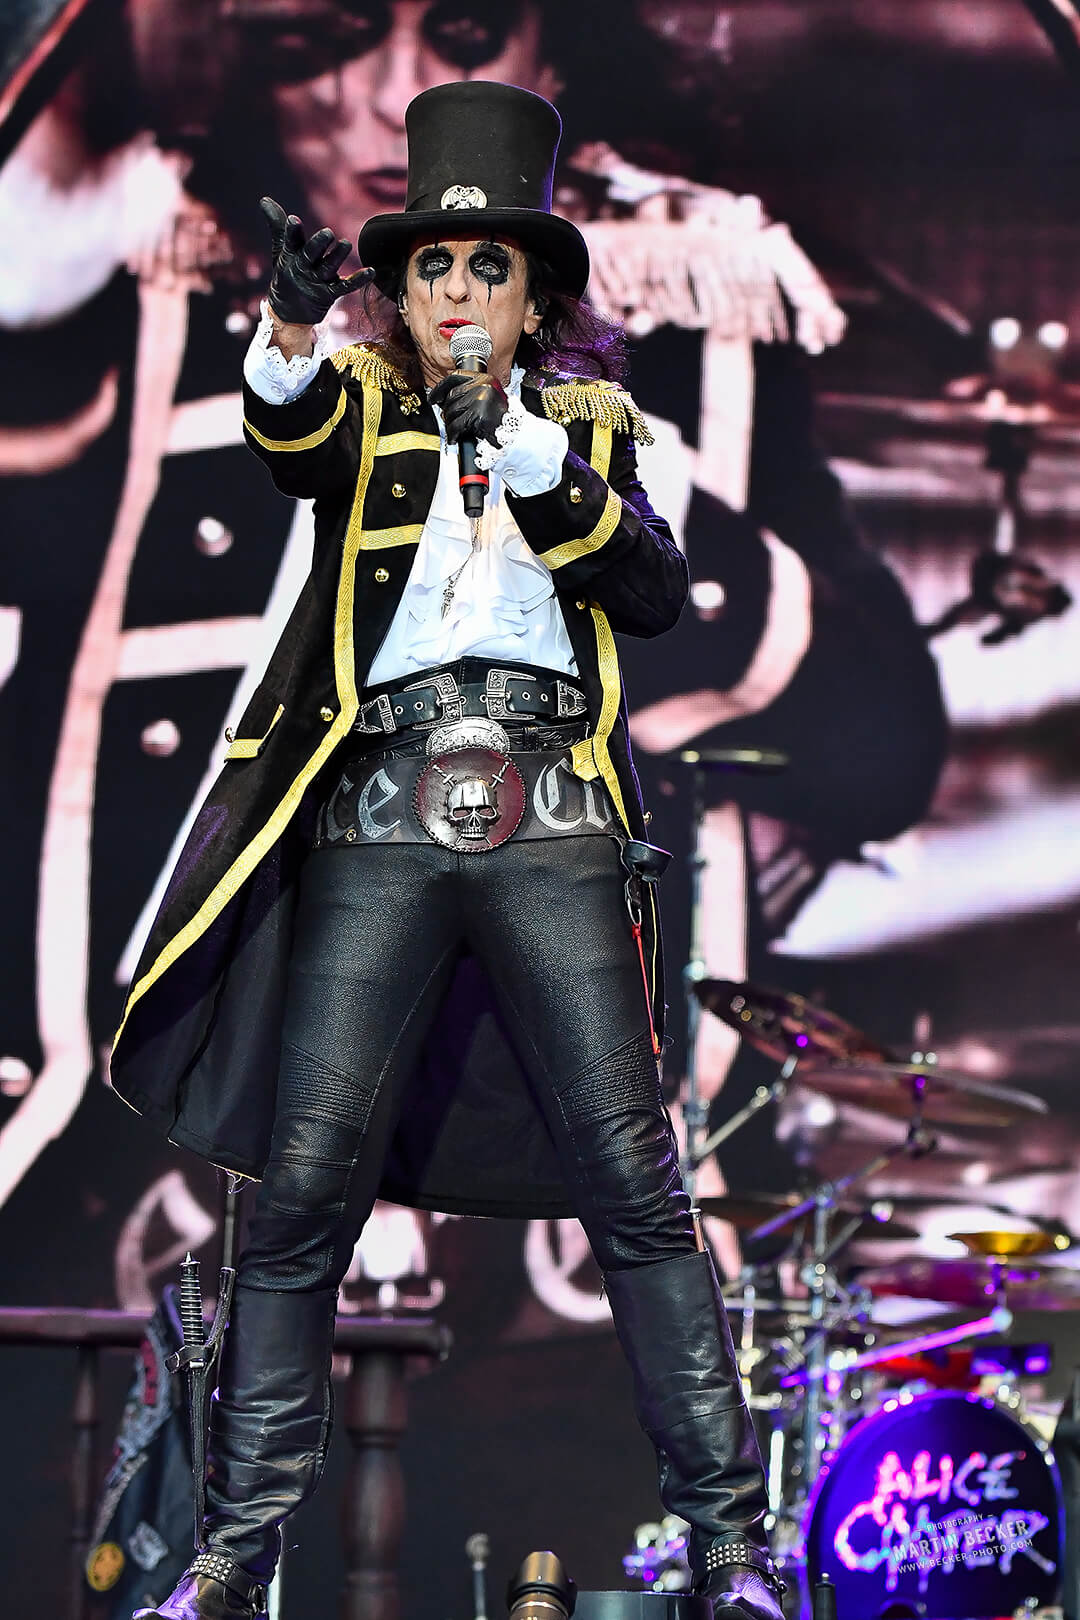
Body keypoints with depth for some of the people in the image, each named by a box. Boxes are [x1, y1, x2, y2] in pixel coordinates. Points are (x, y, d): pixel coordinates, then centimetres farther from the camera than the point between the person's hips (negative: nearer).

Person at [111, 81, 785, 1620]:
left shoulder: (587, 425, 15)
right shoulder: (365, 408, 12)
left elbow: (657, 594, -1)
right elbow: (293, 436, -13)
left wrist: (527, 456, -12)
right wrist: (293, 331, -36)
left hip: (554, 828, 0)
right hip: (379, 826, 0)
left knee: (632, 1177, -4)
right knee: (307, 1181, -6)